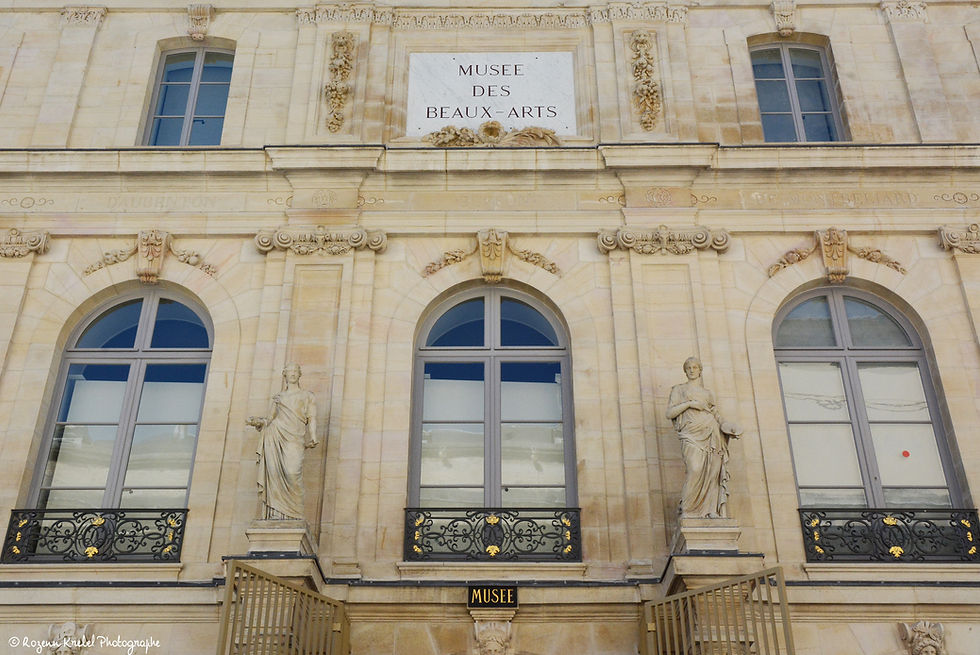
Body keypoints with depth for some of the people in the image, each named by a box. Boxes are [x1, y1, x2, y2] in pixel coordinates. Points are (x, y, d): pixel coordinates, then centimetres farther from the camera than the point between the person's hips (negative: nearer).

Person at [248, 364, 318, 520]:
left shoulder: (307, 396, 18)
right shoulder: (278, 397, 24)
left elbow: (312, 418, 7)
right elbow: (270, 419, 21)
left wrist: (313, 437, -9)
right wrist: (256, 421, 1)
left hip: (294, 438, -3)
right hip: (275, 435, 3)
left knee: (292, 472, -22)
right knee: (275, 473, -12)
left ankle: (293, 514, -18)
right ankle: (276, 514, -13)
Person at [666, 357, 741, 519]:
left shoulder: (708, 393, 27)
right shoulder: (679, 390, 17)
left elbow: (716, 415, 22)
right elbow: (669, 413, 5)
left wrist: (728, 427, 2)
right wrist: (689, 404, -6)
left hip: (711, 432, 4)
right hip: (692, 434, -4)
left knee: (712, 471, -9)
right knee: (695, 469, -22)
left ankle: (711, 510, -9)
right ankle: (686, 508, -14)